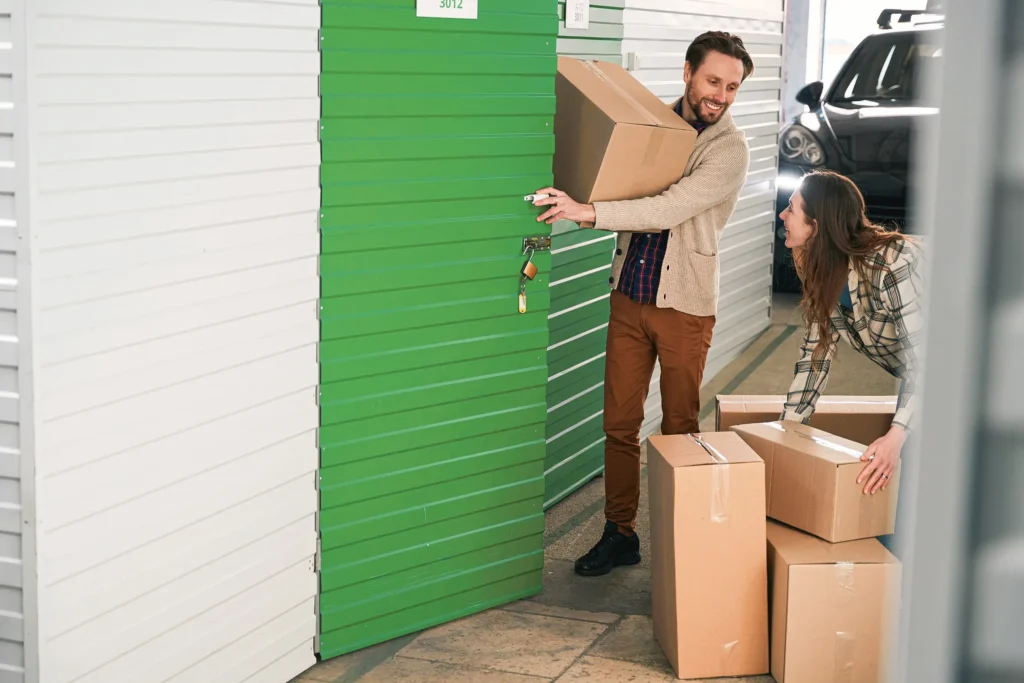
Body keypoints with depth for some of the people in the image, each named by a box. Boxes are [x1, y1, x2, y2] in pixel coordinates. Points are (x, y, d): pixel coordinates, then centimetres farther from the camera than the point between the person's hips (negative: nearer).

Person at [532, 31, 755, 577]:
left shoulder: (730, 149, -10)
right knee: (619, 423, 6)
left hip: (685, 306, -4)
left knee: (679, 430, 5)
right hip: (630, 296, 4)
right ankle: (619, 534, 17)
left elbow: (671, 209, -24)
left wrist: (589, 212, -31)